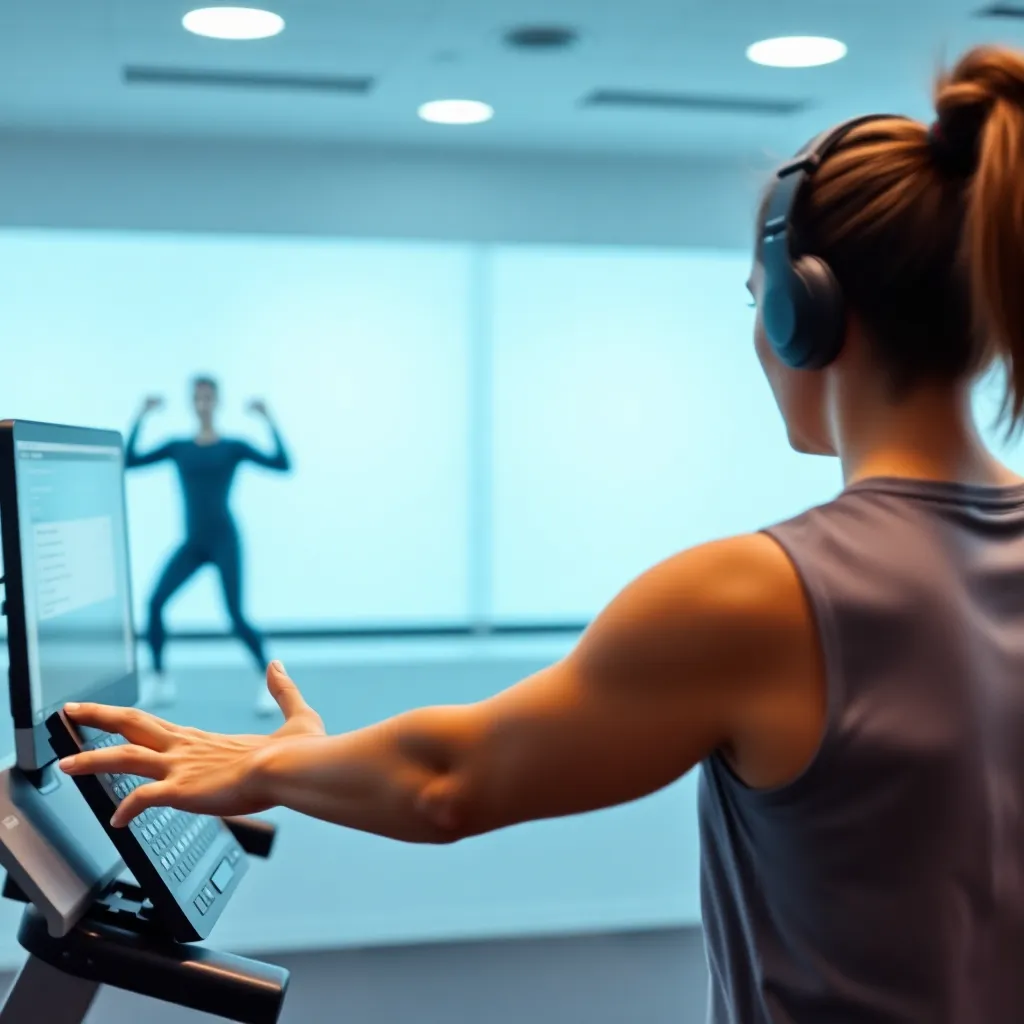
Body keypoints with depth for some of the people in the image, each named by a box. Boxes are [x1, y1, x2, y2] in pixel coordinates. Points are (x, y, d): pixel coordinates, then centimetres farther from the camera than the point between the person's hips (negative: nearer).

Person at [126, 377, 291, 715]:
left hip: (224, 541, -4)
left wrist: (268, 421, -15)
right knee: (155, 603, -9)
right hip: (192, 543, 4)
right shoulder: (178, 447, 8)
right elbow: (130, 461, 3)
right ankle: (161, 682, 7)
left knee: (236, 617, -13)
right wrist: (141, 418, 1)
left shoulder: (233, 447, -1)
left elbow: (282, 464, -11)